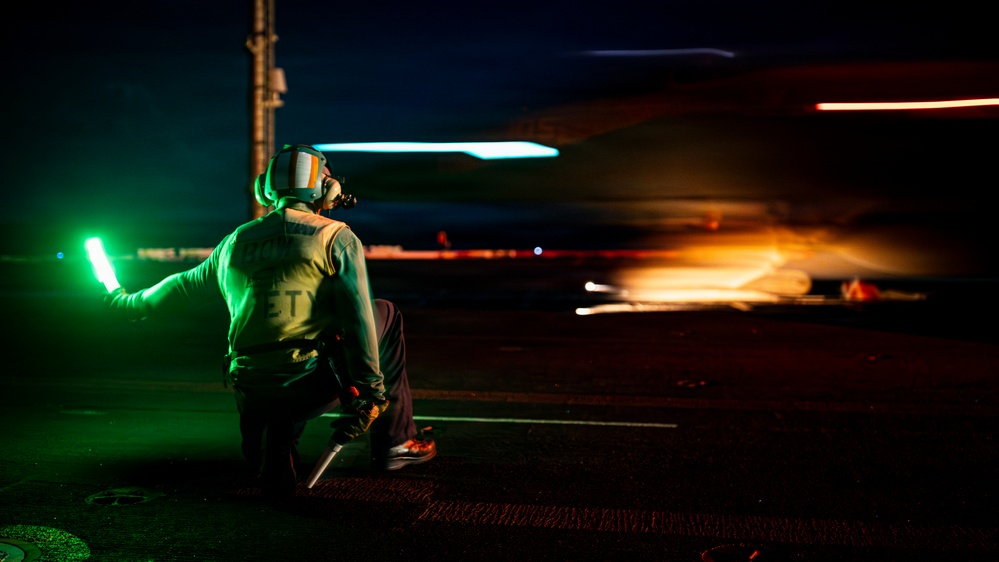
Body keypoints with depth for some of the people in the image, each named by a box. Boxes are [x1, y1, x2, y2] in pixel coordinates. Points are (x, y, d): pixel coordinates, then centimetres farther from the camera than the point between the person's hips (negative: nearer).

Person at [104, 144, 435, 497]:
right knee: (385, 314, 19)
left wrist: (129, 304, 47)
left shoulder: (235, 242, 13)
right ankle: (395, 442, 20)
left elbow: (185, 285, 28)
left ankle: (274, 456, 18)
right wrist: (370, 390, -5)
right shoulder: (337, 237, -1)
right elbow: (357, 317, -10)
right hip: (314, 383, -5)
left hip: (250, 394, 5)